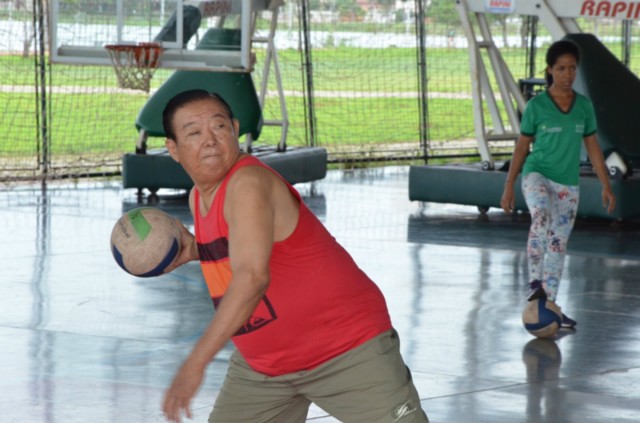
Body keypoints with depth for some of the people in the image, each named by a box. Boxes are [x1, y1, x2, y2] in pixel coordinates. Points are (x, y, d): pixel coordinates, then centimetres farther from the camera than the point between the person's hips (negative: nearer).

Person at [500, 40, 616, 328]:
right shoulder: (536, 105, -4)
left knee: (559, 244, 7)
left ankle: (549, 305, 15)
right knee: (541, 218, -33)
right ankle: (535, 281, -31)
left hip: (568, 183, 4)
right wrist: (508, 187, 1)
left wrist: (606, 185, 8)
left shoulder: (584, 105, 5)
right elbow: (522, 146, 2)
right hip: (537, 174, -4)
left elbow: (592, 146, 11)